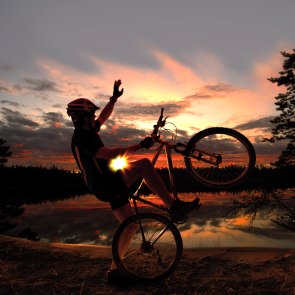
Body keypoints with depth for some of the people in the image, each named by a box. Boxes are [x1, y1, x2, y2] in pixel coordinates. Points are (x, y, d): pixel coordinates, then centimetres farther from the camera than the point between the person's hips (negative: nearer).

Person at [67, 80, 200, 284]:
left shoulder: (85, 132, 13)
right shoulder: (82, 137, -16)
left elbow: (104, 116, 28)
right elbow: (109, 154, -31)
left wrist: (114, 98, 25)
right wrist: (139, 146, -31)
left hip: (109, 186, 10)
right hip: (106, 186, -10)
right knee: (144, 164, -21)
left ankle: (115, 270, 25)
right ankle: (175, 207, -19)